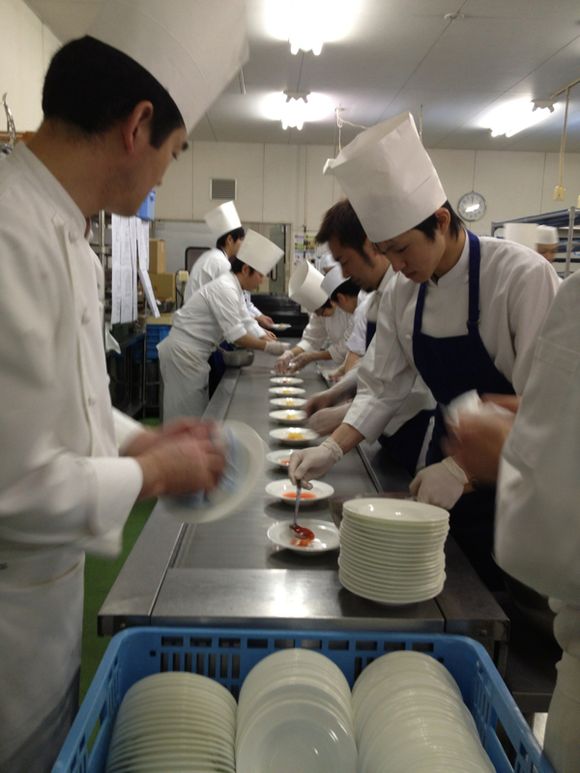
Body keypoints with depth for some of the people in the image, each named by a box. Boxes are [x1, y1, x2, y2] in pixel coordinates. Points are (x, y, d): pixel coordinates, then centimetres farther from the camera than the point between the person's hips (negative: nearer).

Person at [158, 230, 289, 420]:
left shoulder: (232, 288, 10)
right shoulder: (224, 289, -21)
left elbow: (246, 325, 13)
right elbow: (236, 336, -23)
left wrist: (265, 341, 4)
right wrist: (268, 347, -16)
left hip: (189, 353, 10)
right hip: (184, 353, -10)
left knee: (196, 413, 15)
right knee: (187, 414, -1)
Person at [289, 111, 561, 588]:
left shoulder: (524, 277, -21)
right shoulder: (402, 293, -3)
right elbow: (385, 387, 2)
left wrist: (464, 471, -30)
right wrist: (334, 448, -10)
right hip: (448, 476, 5)